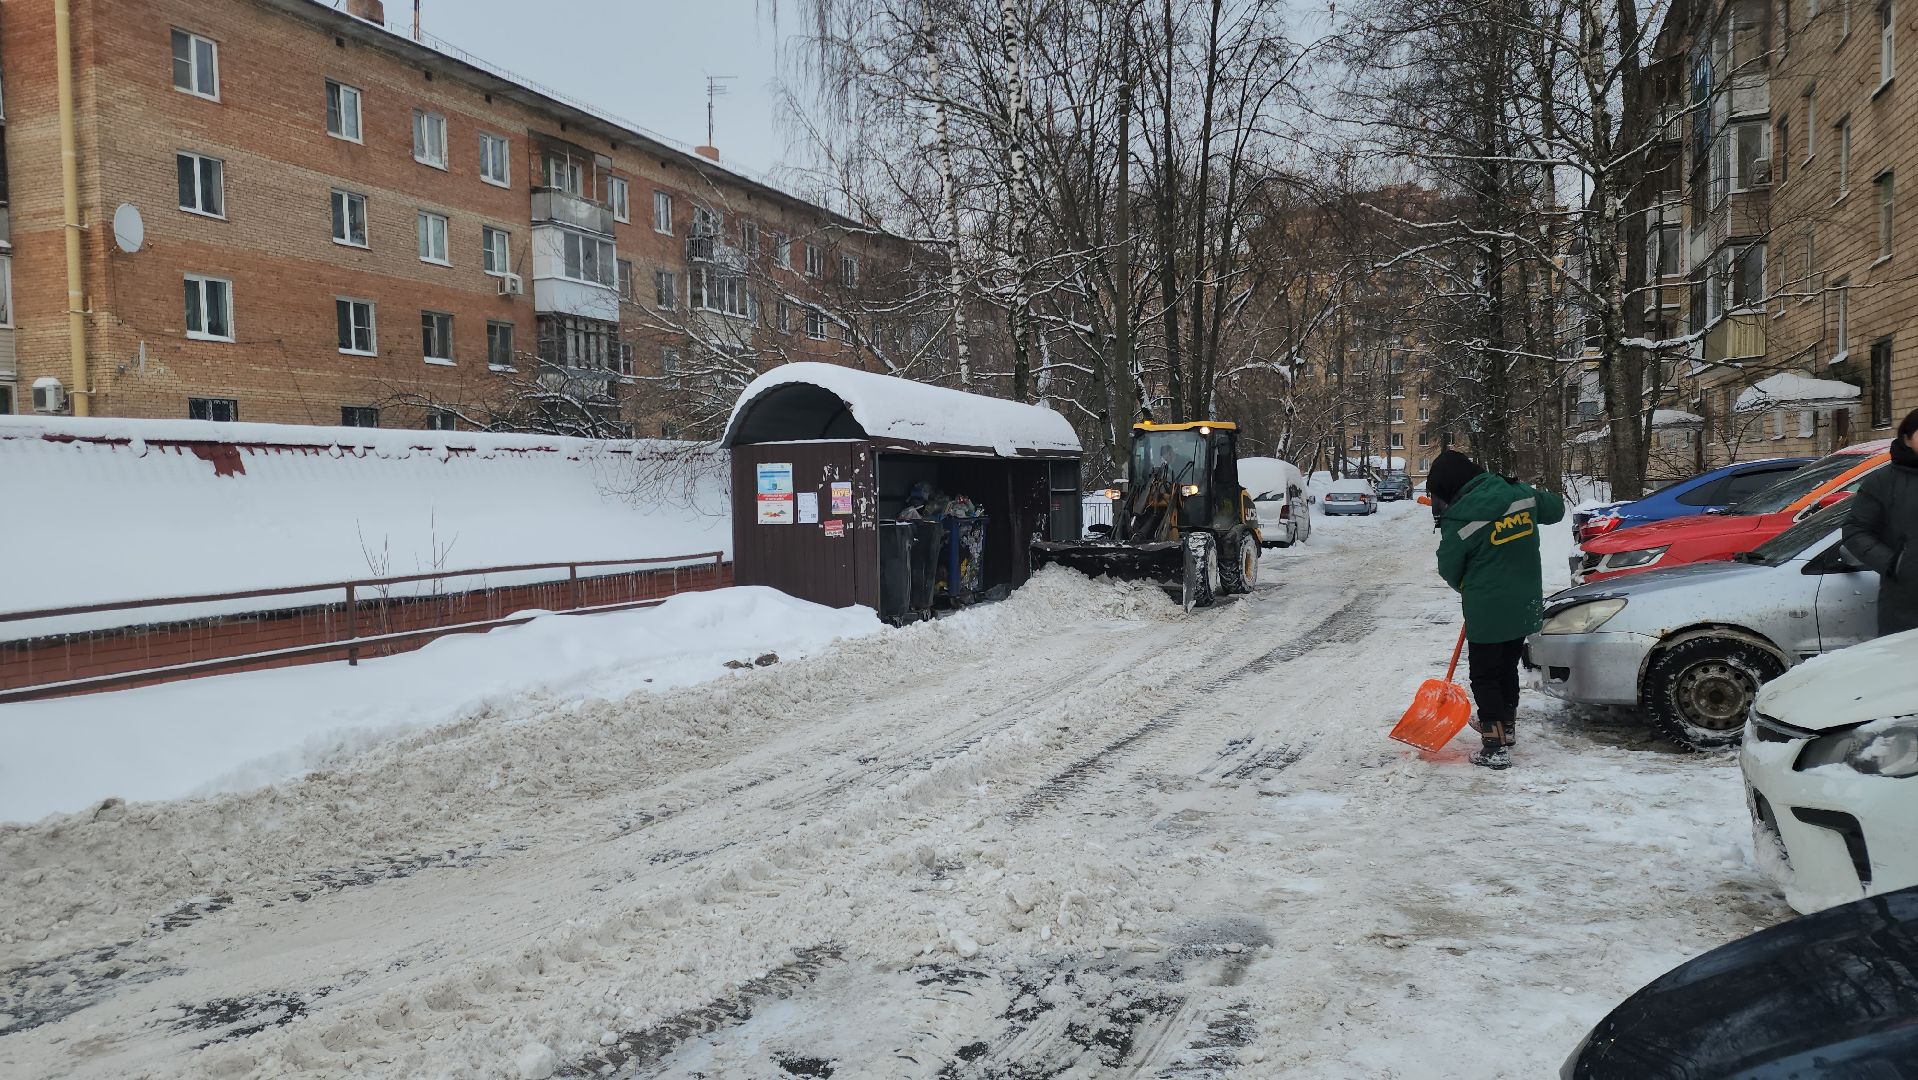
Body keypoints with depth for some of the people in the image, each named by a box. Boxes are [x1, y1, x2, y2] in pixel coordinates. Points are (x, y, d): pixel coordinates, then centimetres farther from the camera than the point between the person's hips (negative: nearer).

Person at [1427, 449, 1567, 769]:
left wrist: (1467, 589, 17)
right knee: (1508, 667, 23)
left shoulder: (1459, 521, -18)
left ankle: (1496, 747, 3)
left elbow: (1449, 570, -4)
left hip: (1487, 611, -6)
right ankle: (1505, 725, 40)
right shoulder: (1520, 494, -3)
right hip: (1525, 606, 6)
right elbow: (1556, 508, 17)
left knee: (1485, 677, 5)